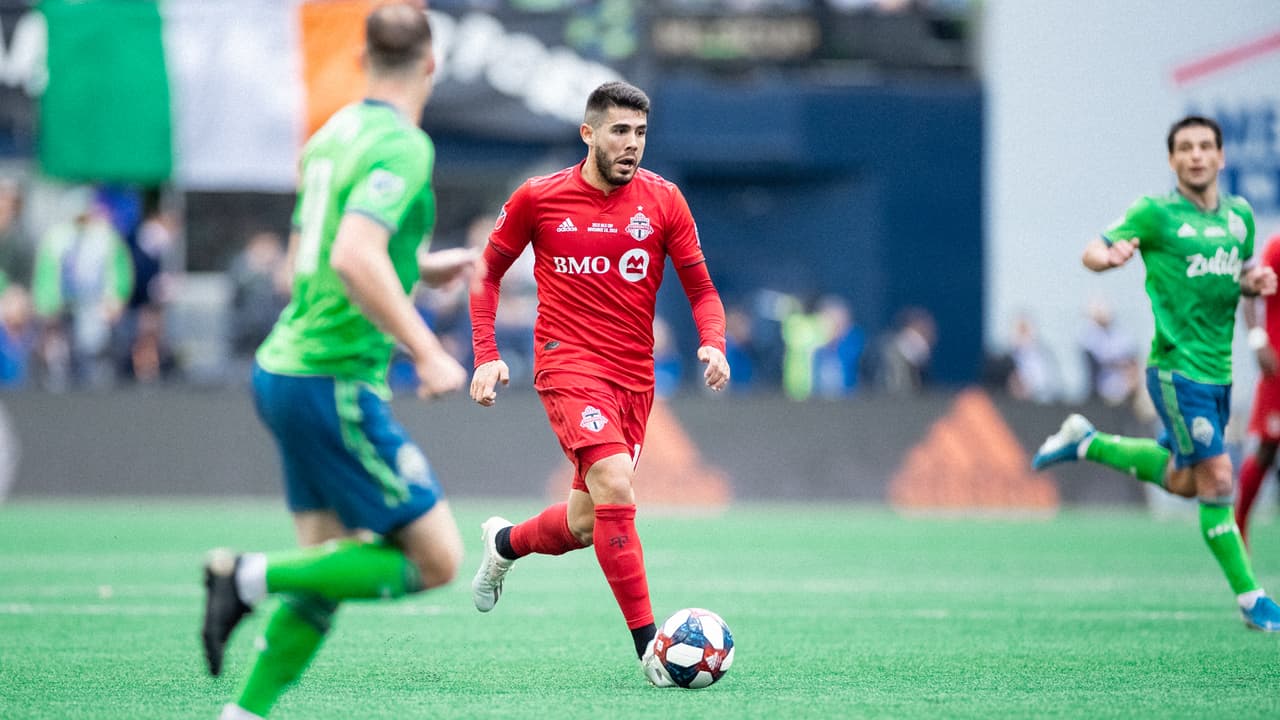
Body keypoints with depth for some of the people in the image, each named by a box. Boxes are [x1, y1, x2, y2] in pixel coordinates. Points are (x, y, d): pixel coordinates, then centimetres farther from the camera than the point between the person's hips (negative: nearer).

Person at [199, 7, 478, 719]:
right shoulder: (403, 145, -14)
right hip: (336, 385, -9)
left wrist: (422, 268, 28)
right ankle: (252, 575, -11)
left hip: (285, 368, 9)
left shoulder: (335, 133, 13)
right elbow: (354, 257, -29)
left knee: (330, 566, 13)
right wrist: (427, 351, -25)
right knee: (436, 560, -4)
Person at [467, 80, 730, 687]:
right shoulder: (539, 198, -2)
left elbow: (701, 289, 6)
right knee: (615, 485, -25)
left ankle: (505, 543, 44)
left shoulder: (663, 200, 2)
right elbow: (488, 272, 10)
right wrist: (487, 355, 0)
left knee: (585, 524, 10)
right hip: (568, 363, -4)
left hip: (635, 375, 4)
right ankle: (647, 643, -23)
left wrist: (712, 343, -14)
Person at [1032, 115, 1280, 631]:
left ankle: (1086, 444, 35)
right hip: (1177, 367, -7)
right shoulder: (1156, 213, -7)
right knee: (1217, 479, -10)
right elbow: (1092, 252, -6)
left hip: (1219, 371, 7)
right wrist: (1110, 255, -30)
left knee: (1183, 481, 18)